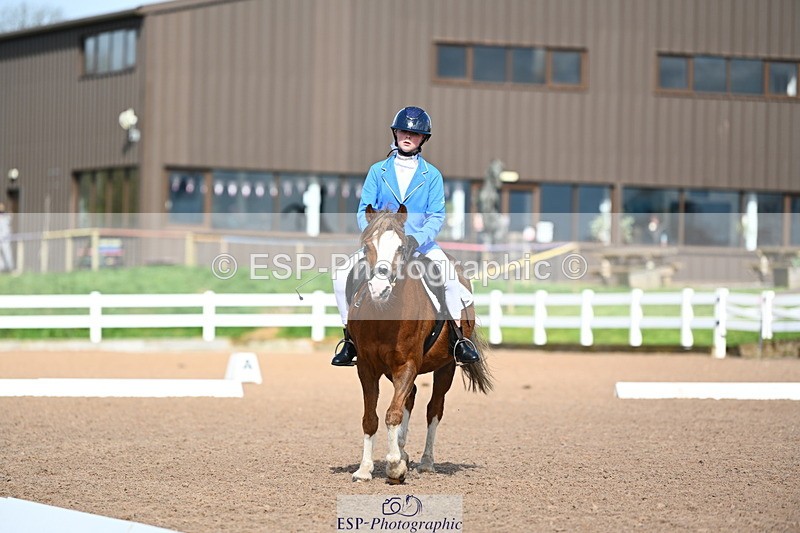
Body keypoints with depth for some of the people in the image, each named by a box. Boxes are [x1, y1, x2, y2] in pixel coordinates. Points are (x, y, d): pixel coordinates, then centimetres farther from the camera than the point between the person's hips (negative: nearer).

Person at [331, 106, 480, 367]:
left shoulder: (432, 175, 4)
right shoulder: (378, 171, 7)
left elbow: (437, 217, -4)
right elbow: (364, 211, 1)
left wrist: (417, 239, -23)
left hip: (421, 244, -1)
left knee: (448, 274, -28)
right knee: (343, 275, -19)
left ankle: (459, 338, -19)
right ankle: (350, 338, -4)